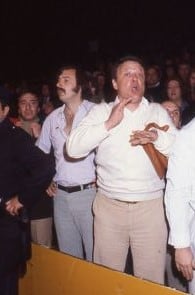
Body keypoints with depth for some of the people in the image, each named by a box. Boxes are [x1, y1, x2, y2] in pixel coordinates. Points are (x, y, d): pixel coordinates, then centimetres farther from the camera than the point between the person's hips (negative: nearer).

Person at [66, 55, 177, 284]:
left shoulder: (158, 112, 8)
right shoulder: (101, 111, 5)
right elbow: (73, 149, -6)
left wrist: (156, 137, -15)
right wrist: (109, 124, -13)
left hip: (151, 206, 0)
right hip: (109, 206, 0)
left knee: (151, 280, 7)